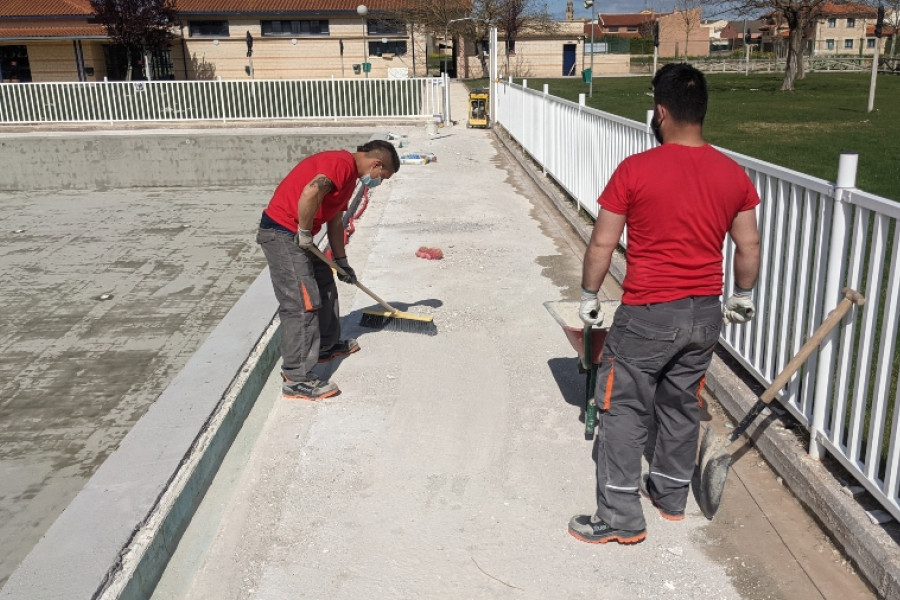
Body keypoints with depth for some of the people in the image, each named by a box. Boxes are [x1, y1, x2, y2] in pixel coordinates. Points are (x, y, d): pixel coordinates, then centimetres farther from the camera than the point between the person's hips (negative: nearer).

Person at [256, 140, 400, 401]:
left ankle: (326, 345, 40)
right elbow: (310, 193, -33)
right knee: (301, 304, -10)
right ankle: (297, 379, -6)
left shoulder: (349, 175, 17)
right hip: (282, 234, -11)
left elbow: (335, 222, 24)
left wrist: (342, 262, 27)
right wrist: (305, 234, -20)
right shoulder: (343, 163, -16)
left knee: (325, 287, 22)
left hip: (296, 236, 11)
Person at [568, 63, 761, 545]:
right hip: (705, 314, 6)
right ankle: (671, 494, 37)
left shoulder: (635, 170, -15)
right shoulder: (733, 174, 0)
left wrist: (589, 296, 4)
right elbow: (749, 246, 8)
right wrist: (742, 296, 24)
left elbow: (602, 243, -10)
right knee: (682, 405, 20)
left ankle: (621, 518, 12)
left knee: (624, 410, 7)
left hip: (648, 315, -5)